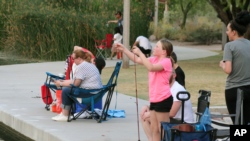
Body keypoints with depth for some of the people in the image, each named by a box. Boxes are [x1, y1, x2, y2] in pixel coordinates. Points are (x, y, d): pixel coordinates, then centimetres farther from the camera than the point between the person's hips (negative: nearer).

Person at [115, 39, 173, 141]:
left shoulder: (166, 61, -13)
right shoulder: (154, 59, 12)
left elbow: (150, 67, -29)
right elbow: (137, 60, 14)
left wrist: (140, 53, -26)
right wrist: (123, 49, 6)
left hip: (163, 100, -9)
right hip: (154, 99, 9)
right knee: (154, 128, 13)